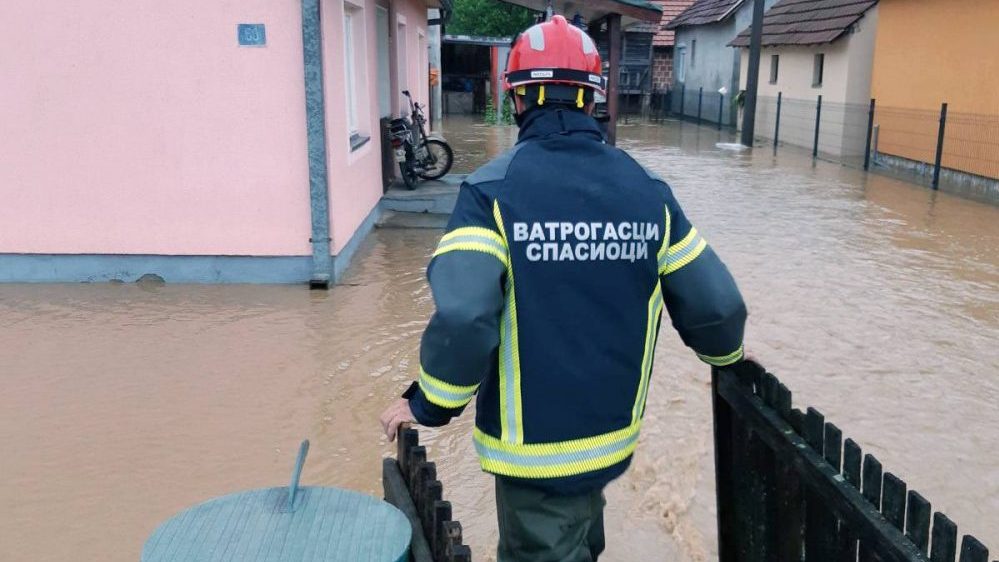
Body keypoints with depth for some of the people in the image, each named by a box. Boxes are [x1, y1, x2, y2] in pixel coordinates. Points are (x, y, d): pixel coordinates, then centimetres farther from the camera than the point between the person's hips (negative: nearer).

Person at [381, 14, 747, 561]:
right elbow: (714, 306, -2)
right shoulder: (646, 188, -4)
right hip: (612, 435, 4)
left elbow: (464, 320, -28)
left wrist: (427, 404, -11)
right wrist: (726, 353, 20)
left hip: (534, 445, -4)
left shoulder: (494, 188, -17)